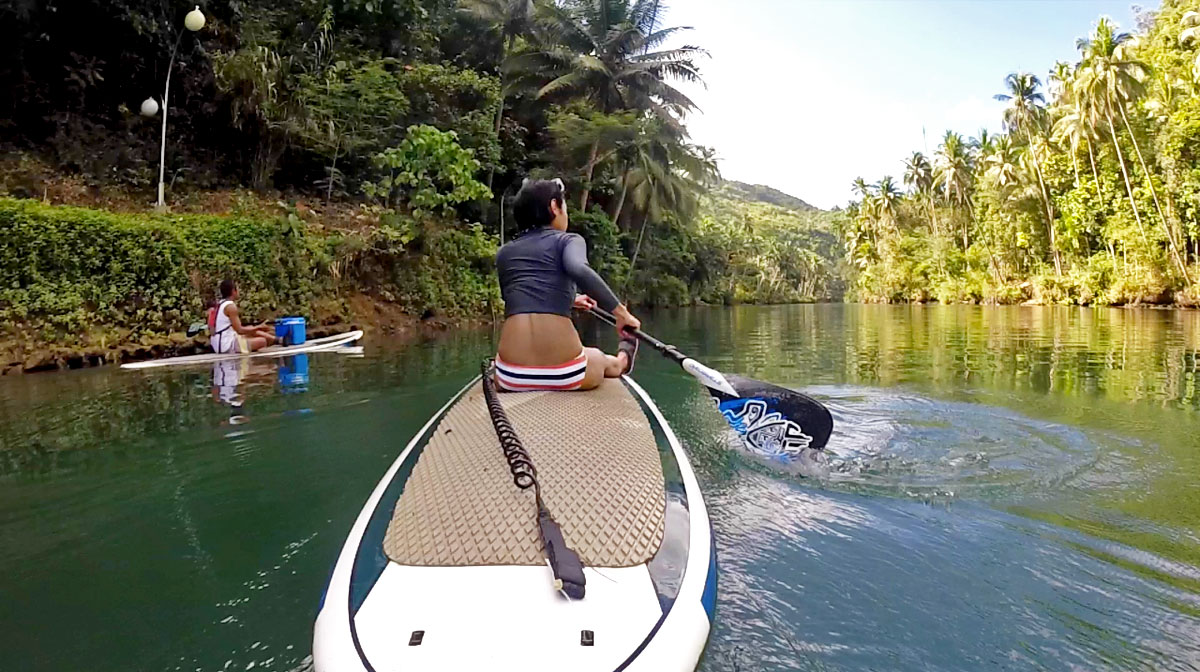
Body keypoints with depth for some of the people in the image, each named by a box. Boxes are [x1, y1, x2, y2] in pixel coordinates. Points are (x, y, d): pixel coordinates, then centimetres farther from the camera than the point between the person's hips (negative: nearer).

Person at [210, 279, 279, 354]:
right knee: (262, 341, -9)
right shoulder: (231, 306, -17)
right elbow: (240, 330, -18)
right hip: (227, 345, -10)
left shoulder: (220, 304, 12)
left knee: (256, 333, 19)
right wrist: (258, 327, -7)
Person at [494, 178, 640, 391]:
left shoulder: (504, 253, 15)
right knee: (610, 363, 37)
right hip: (565, 374, -1)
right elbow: (580, 271, -21)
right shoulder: (567, 240, 2)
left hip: (511, 376, 1)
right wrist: (621, 313, -11)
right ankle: (624, 358, 66)